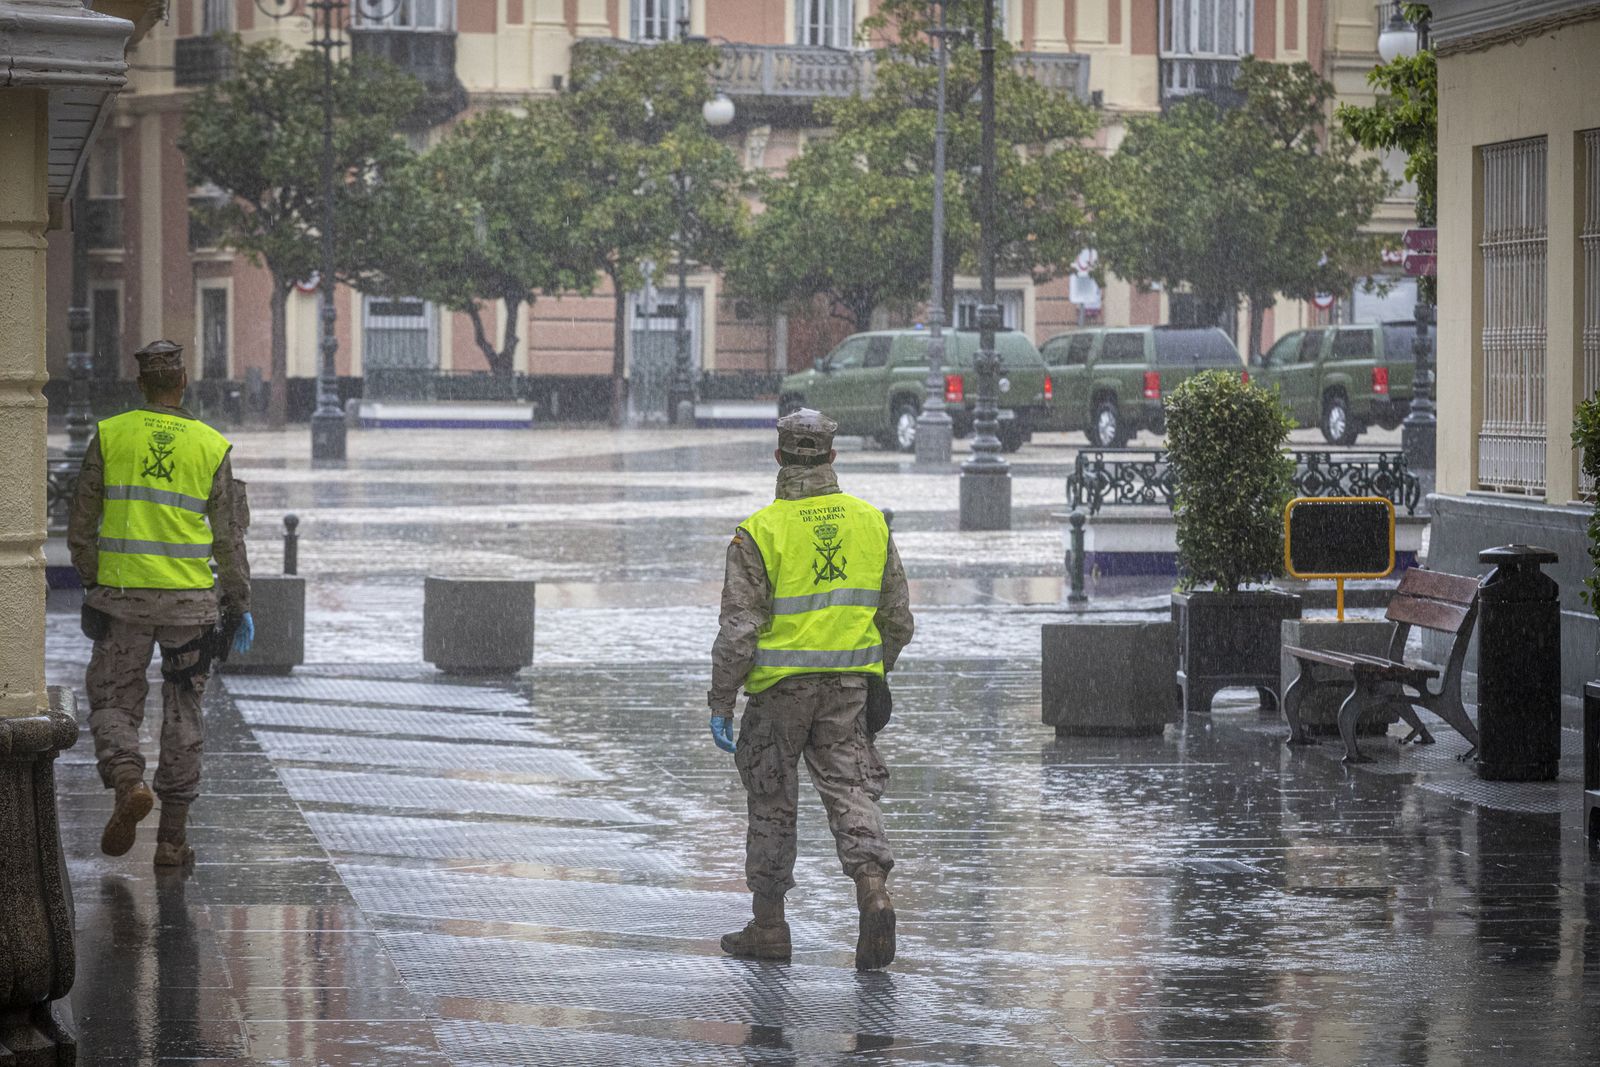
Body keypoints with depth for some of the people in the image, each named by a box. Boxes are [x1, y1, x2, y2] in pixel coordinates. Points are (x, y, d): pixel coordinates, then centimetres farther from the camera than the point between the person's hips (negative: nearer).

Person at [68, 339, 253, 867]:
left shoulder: (110, 435, -1)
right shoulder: (212, 446, -1)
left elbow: (81, 525, 2)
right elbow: (228, 537, 0)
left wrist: (92, 584, 15)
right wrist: (239, 606, 8)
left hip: (122, 593, 0)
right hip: (189, 600, 0)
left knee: (113, 704, 10)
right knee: (181, 716, 9)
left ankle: (128, 781, -20)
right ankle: (172, 837, 9)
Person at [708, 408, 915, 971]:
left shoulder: (760, 532, -11)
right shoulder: (870, 522, 3)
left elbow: (738, 629, -12)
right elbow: (898, 619, 9)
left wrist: (720, 703, -6)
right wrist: (876, 673, 25)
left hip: (780, 687, -3)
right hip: (848, 685, 3)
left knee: (772, 802, 9)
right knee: (851, 790, 4)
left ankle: (769, 925, 17)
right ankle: (873, 893, -20)